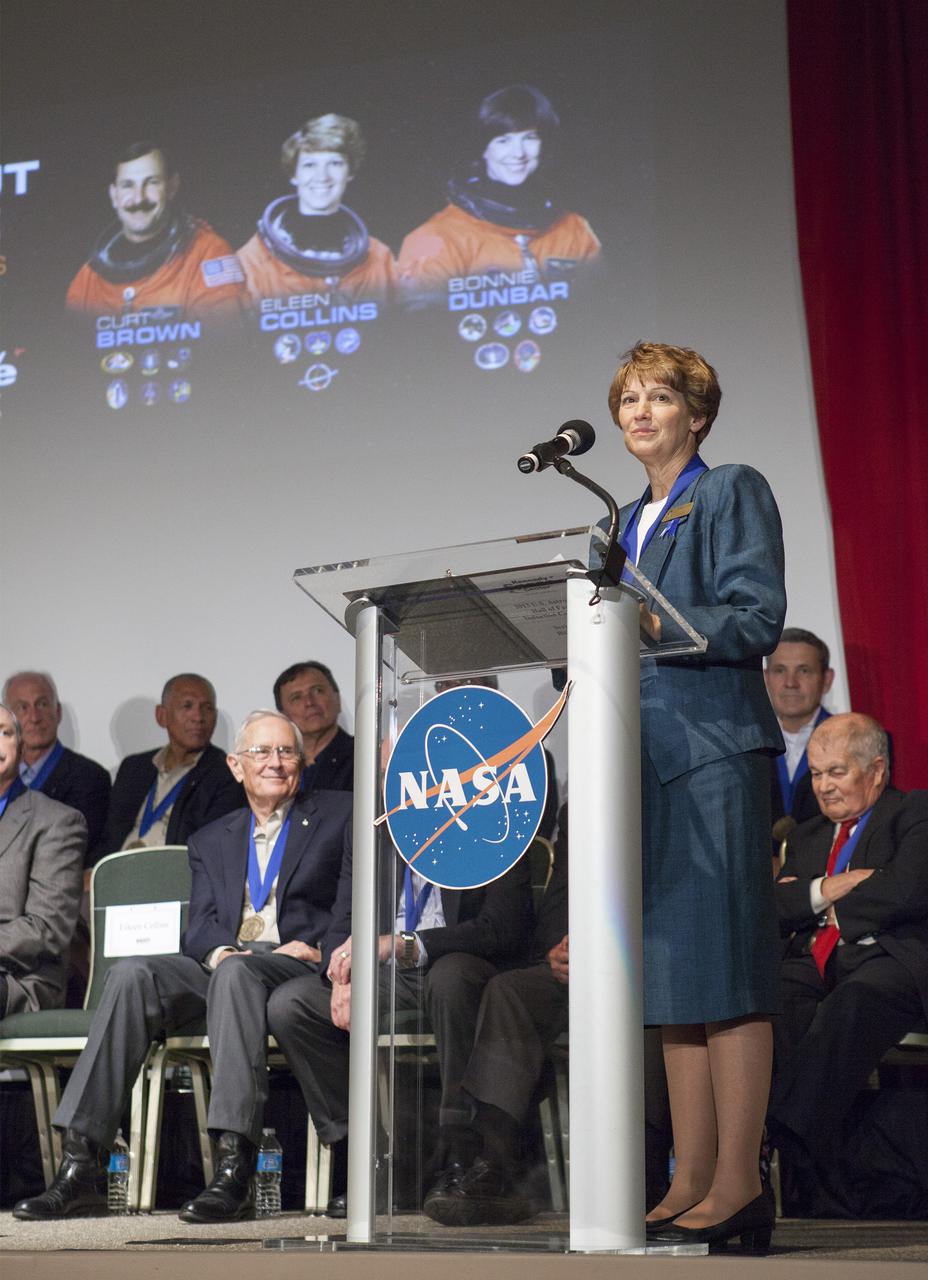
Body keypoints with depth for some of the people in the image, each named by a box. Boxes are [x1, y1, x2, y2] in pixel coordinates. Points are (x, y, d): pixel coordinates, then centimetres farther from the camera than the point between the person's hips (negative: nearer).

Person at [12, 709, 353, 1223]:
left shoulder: (338, 815, 15)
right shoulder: (211, 840, 26)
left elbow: (355, 906, 6)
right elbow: (200, 926, 13)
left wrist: (317, 948, -12)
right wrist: (217, 950, -10)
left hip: (301, 969, -4)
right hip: (220, 966, 4)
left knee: (236, 973, -39)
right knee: (131, 974, -26)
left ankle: (234, 1170, -48)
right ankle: (81, 1165, -33)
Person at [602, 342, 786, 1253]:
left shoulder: (734, 494, 1)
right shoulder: (629, 521, 22)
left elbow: (758, 619, -10)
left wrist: (655, 624, -22)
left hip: (716, 750, -7)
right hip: (645, 755, 7)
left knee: (724, 971, -9)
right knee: (671, 974, 6)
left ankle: (737, 1186, -7)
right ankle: (691, 1183, 10)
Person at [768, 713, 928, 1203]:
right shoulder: (807, 836, 32)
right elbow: (770, 908, 17)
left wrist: (821, 902, 5)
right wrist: (823, 892, -2)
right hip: (815, 963, 5)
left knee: (849, 1004, -41)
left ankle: (795, 1141, -52)